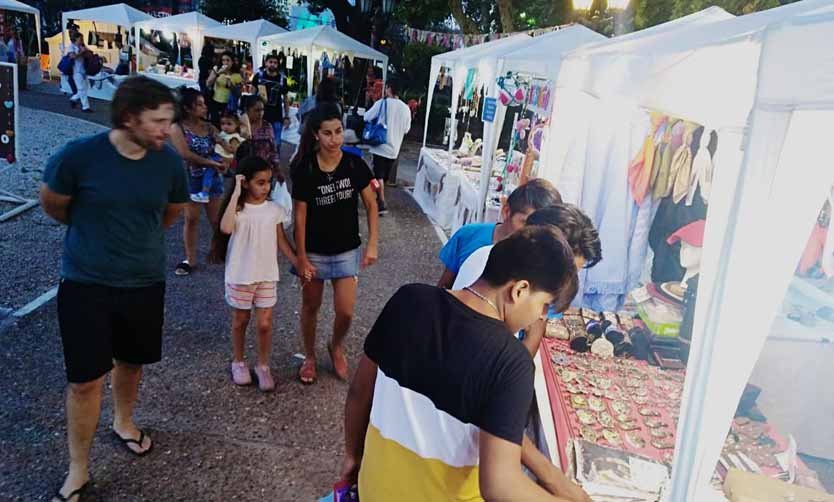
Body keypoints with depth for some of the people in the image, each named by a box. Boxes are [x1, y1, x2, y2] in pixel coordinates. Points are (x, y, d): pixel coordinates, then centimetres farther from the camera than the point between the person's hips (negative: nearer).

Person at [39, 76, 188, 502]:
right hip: (85, 284, -3)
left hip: (145, 283, 3)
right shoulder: (79, 155, -19)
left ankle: (124, 421, 49)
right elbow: (52, 205, 1)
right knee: (85, 380, 3)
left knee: (131, 363, 21)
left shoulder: (169, 161, -9)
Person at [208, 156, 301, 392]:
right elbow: (225, 228, -32)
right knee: (240, 321, 15)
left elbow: (282, 241, 5)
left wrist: (299, 263, -2)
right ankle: (238, 362, 35)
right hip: (240, 276, -2)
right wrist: (236, 193, -28)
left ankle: (263, 366, 23)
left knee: (264, 324, 4)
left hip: (266, 275, 2)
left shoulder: (274, 209, -2)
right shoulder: (237, 208, -11)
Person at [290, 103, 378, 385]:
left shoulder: (355, 164, -10)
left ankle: (336, 347, 34)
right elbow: (300, 215, -10)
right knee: (310, 307, 15)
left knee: (345, 312, 2)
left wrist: (372, 245, -6)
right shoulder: (304, 169, -15)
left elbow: (371, 204, -1)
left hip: (347, 251, 1)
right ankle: (309, 356, 38)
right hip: (314, 251, -1)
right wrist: (301, 257, -8)